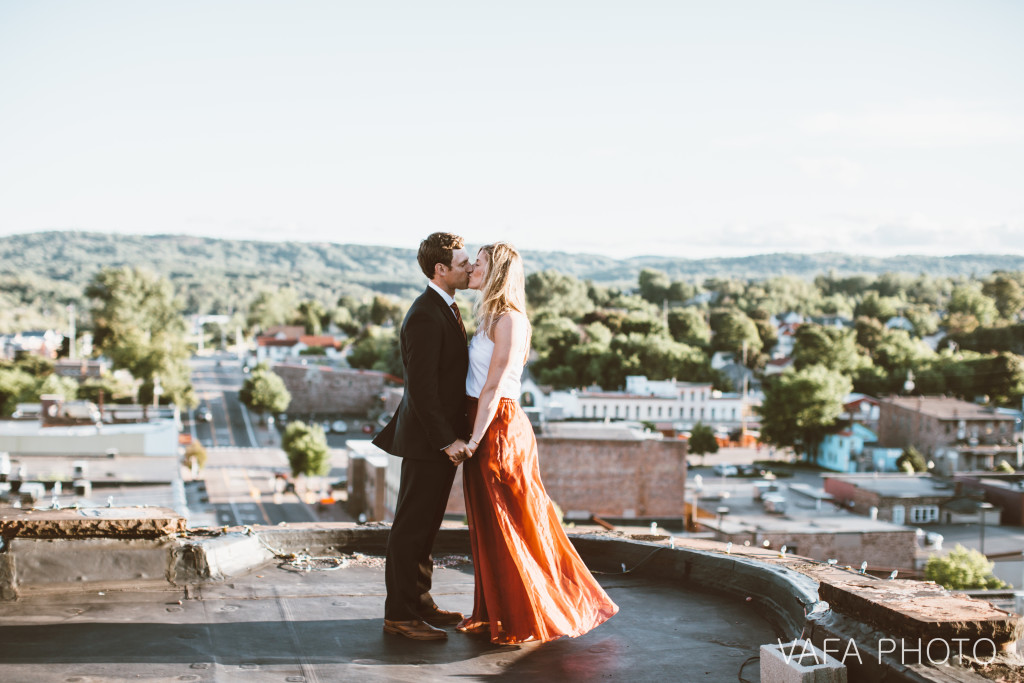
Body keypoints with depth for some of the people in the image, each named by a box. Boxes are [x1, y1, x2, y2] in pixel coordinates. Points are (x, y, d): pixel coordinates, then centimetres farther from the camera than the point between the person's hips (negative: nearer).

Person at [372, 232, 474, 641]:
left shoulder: (445, 308, 13)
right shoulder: (425, 316, -19)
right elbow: (421, 387, -23)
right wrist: (446, 439, -22)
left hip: (443, 437, 10)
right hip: (426, 439, -10)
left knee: (425, 526, 18)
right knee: (411, 528, -2)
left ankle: (420, 603, 28)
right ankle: (399, 614, 6)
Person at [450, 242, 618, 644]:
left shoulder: (509, 320, -14)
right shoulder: (489, 319, 14)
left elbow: (494, 387, -18)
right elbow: (480, 381, 12)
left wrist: (473, 441, -20)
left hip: (498, 429, -9)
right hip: (481, 426, 9)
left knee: (510, 527, -1)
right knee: (487, 526, 14)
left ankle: (528, 622, 9)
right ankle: (494, 613, 24)